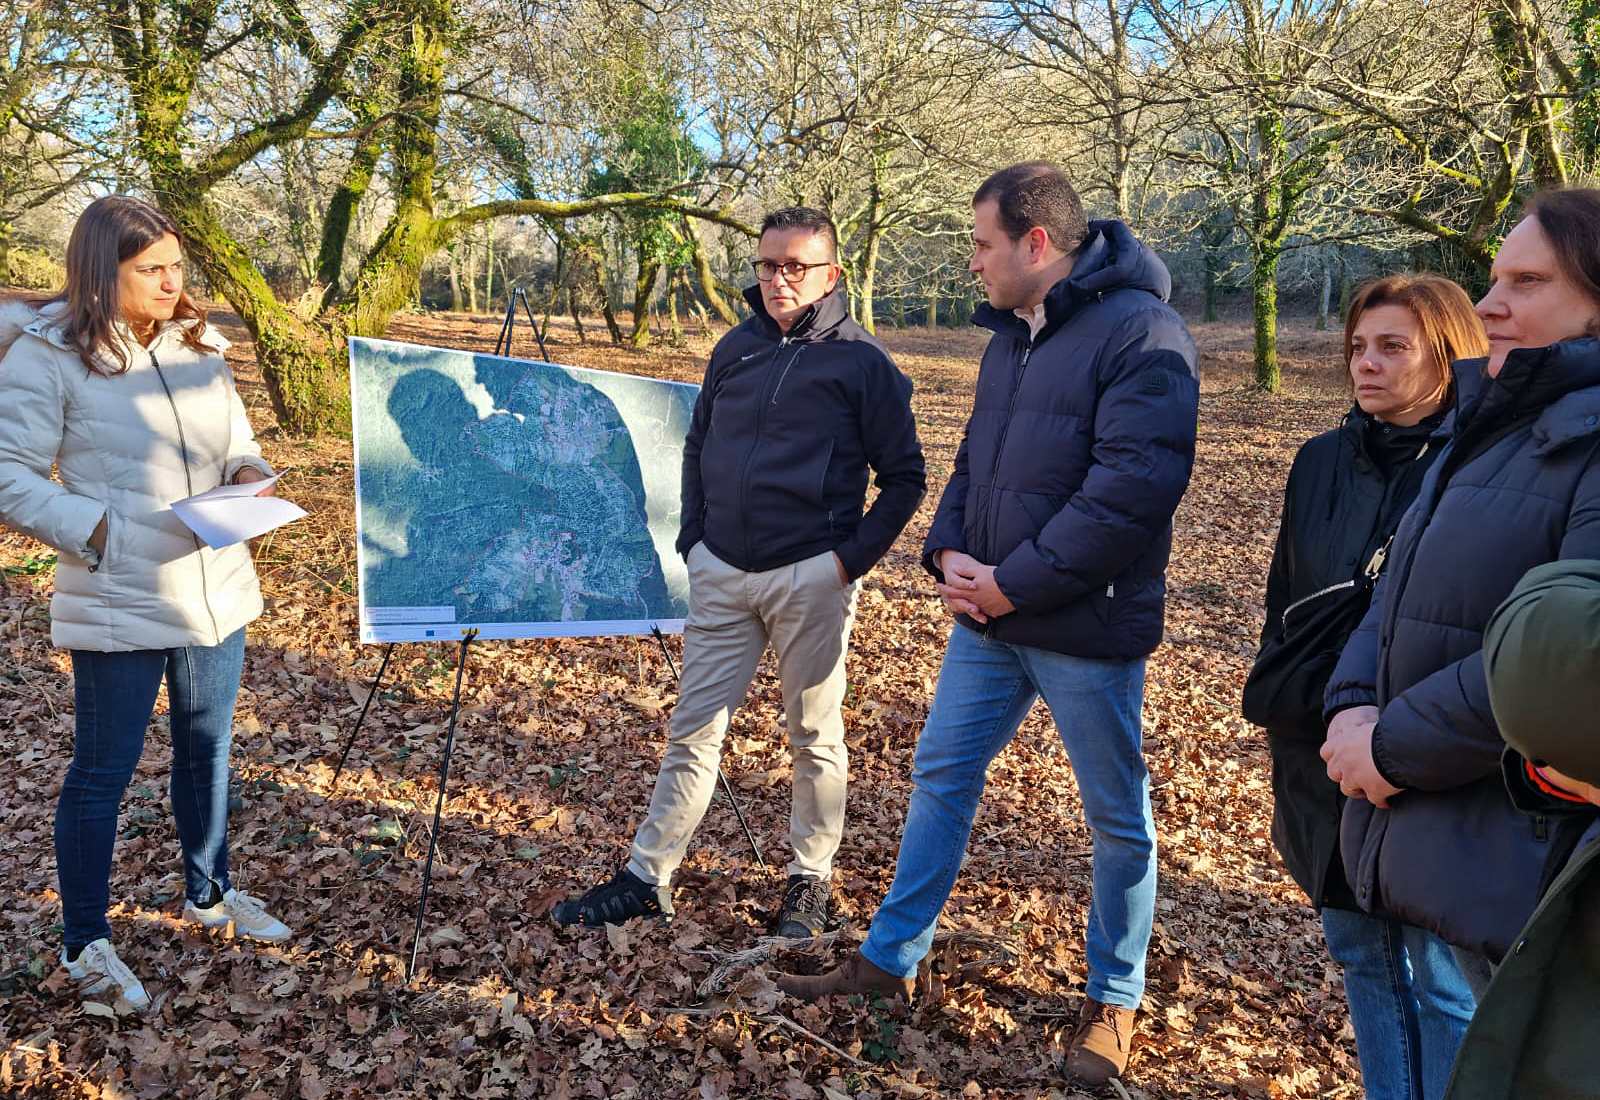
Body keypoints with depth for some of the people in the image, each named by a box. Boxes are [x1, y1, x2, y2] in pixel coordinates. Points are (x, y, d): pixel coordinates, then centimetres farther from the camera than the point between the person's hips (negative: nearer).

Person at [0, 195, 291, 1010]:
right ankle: (84, 944, 24)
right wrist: (96, 531, -21)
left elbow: (235, 442, 17)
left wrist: (247, 471, -5)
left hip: (216, 590, 6)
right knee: (102, 772, 6)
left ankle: (209, 894, 40)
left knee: (207, 750, 19)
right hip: (117, 603, -6)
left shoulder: (197, 346, 7)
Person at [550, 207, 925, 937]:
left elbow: (904, 477, -2)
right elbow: (697, 448, 19)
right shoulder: (735, 349, 9)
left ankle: (811, 880, 25)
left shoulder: (862, 361, -5)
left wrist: (855, 556, -9)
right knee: (693, 729, 9)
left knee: (814, 736, 9)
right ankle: (648, 878, 19)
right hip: (721, 572, 4)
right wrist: (692, 538, 10)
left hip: (810, 576, -4)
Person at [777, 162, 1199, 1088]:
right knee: (942, 776, 13)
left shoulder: (1139, 331, -15)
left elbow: (1135, 486, -24)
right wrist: (950, 553, -1)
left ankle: (1114, 999, 29)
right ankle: (891, 958, 29)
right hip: (989, 616, 8)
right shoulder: (1012, 334, 12)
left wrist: (1018, 581, -20)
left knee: (1120, 817, 10)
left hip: (1088, 628, -8)